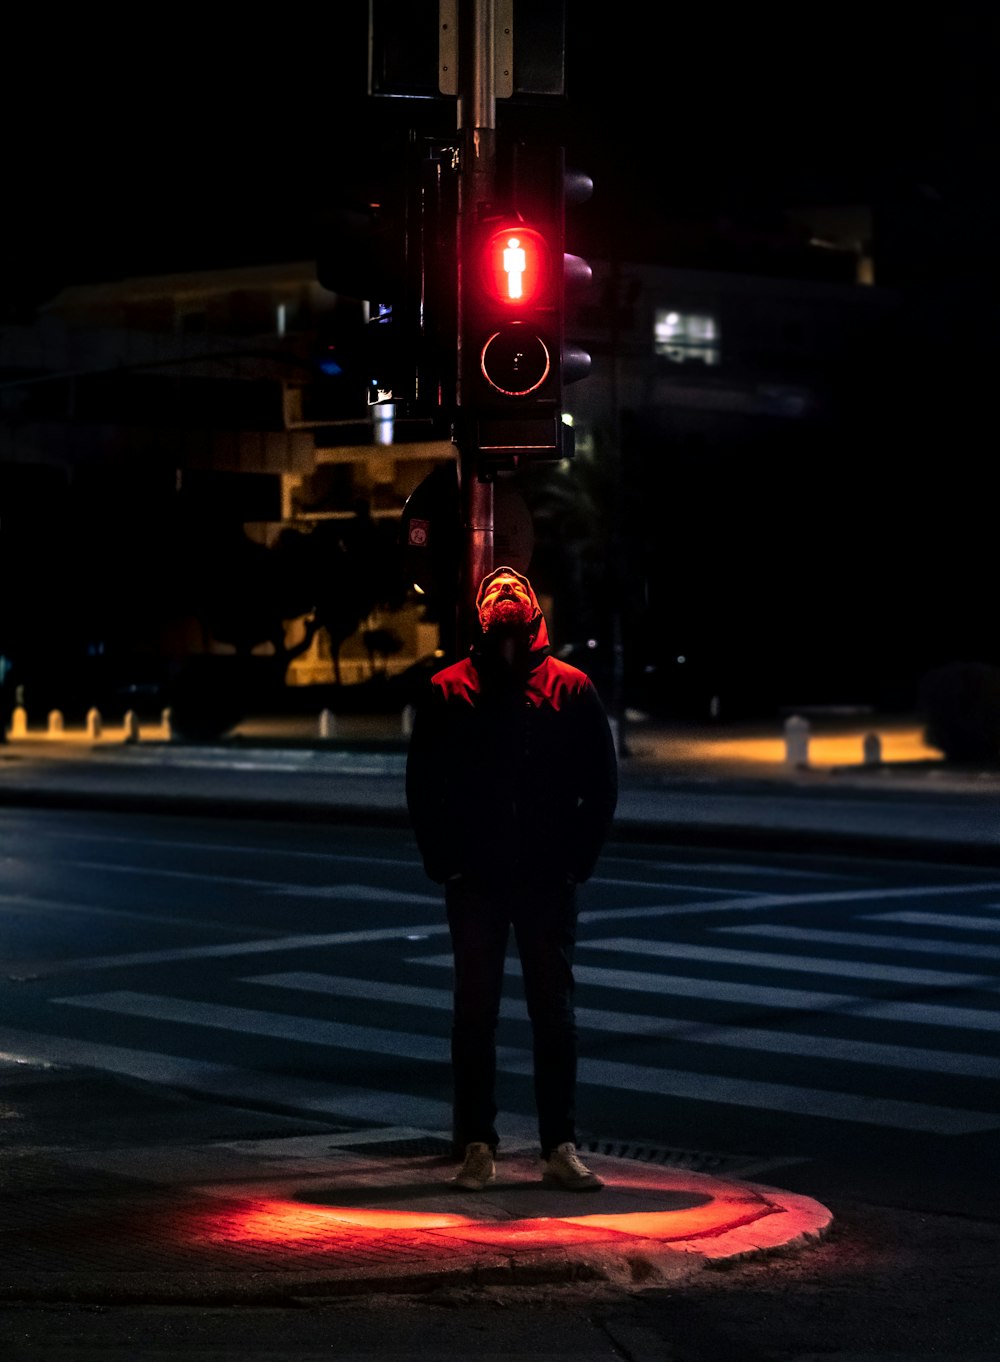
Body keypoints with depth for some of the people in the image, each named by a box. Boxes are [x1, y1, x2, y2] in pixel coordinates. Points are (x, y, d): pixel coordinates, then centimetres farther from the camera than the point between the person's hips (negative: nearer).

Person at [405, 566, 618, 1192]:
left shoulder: (571, 689, 1)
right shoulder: (449, 693, 1)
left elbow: (602, 785, 6)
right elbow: (423, 787, 5)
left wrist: (579, 859, -1)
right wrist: (444, 860, -2)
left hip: (549, 882, 0)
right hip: (475, 883, 0)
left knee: (555, 1014, 3)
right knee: (475, 1016, 4)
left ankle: (562, 1147, 8)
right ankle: (478, 1147, 10)